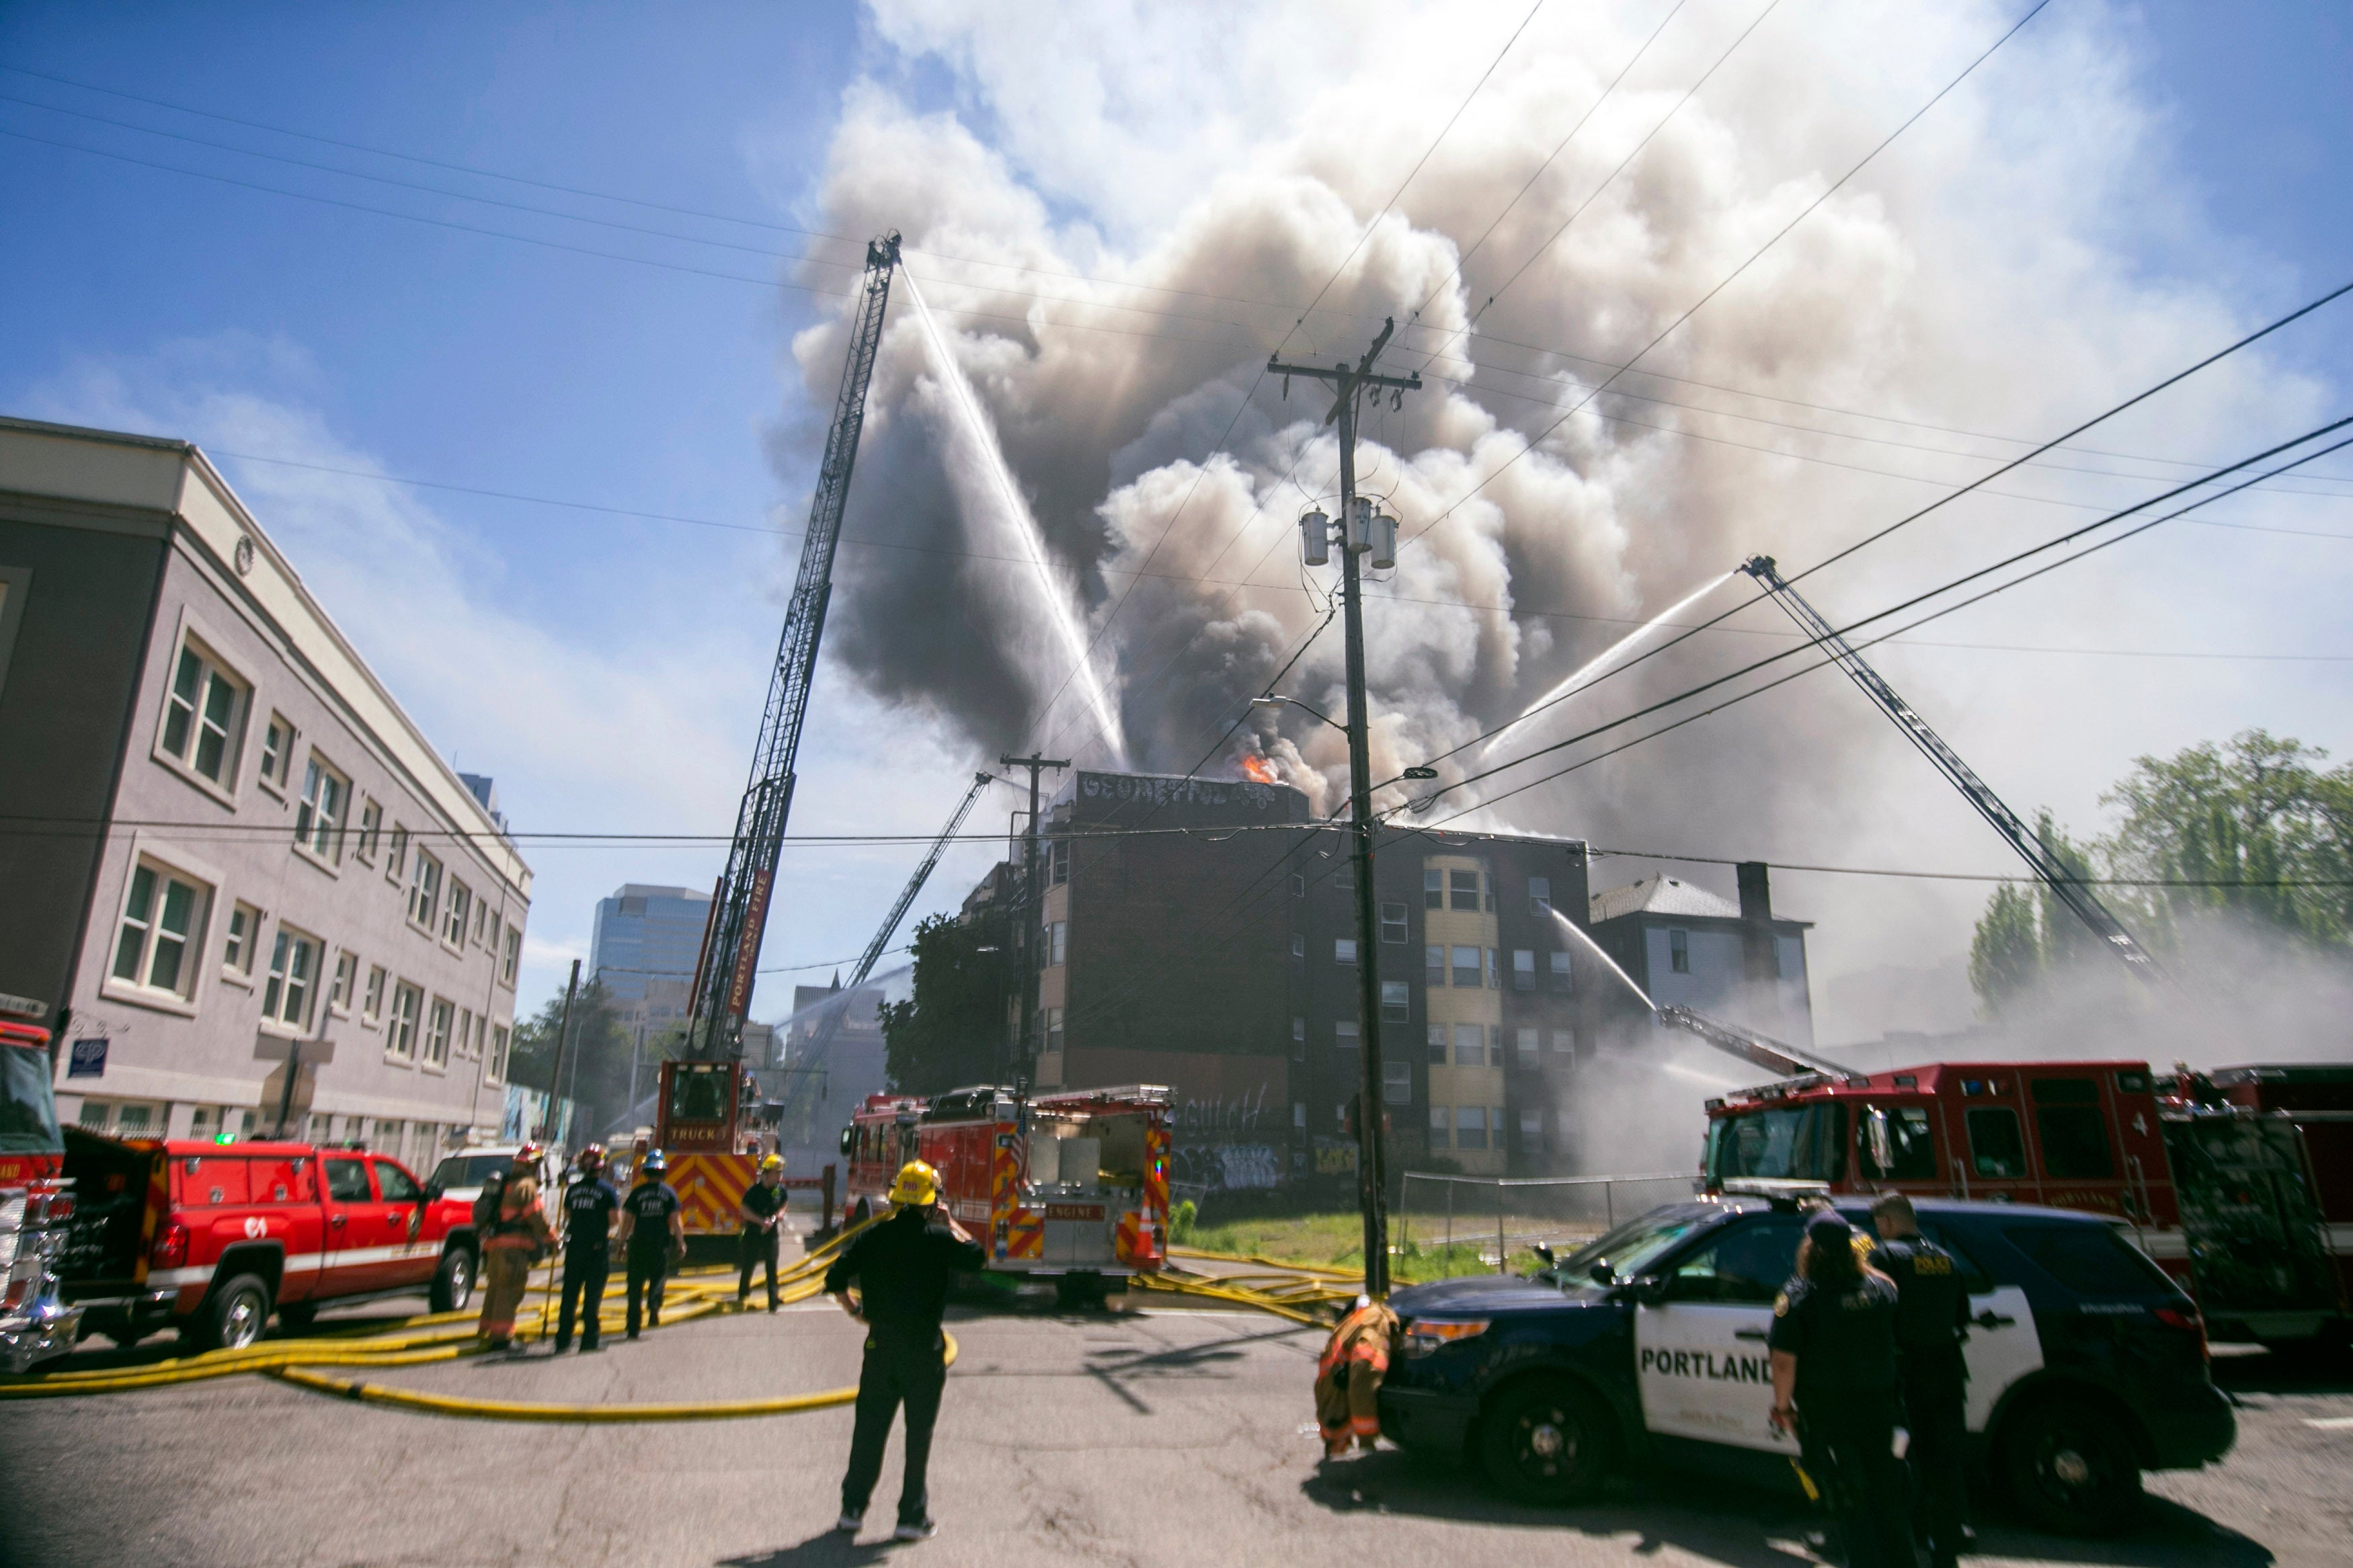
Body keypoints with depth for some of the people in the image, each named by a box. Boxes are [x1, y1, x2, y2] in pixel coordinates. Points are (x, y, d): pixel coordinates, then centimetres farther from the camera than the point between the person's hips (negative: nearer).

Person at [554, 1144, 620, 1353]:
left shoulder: (573, 1189, 5)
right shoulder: (607, 1190, -8)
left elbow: (567, 1216, 12)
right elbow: (614, 1219, -10)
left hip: (575, 1246, 4)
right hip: (598, 1248, -4)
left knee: (570, 1294, 11)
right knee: (593, 1295, 2)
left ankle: (563, 1340, 12)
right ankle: (589, 1341, 2)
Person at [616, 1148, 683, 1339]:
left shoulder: (637, 1192, 0)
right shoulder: (669, 1192, -1)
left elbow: (627, 1219, -1)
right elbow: (675, 1221, -2)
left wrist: (622, 1243, 8)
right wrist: (681, 1243, 5)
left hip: (639, 1243, 0)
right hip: (661, 1243, 0)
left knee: (636, 1284, 7)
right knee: (658, 1279, 15)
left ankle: (633, 1328, 6)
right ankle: (654, 1305, -14)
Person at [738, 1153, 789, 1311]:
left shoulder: (781, 1190, -2)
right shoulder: (754, 1190, -14)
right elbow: (745, 1211, -14)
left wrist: (779, 1215, -4)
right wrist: (762, 1221, -24)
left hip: (771, 1234, 2)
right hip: (753, 1232, -2)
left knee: (772, 1266, -4)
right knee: (748, 1265, 11)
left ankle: (773, 1301, -1)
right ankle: (743, 1294, 35)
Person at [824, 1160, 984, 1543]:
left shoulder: (873, 1236, -2)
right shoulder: (940, 1238, -11)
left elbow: (835, 1279, 0)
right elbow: (978, 1256, 5)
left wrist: (855, 1311, 15)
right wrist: (950, 1223, 12)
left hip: (881, 1348, 3)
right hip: (924, 1352, -3)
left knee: (869, 1429, 15)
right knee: (918, 1435, 8)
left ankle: (853, 1508, 23)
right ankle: (912, 1517, 13)